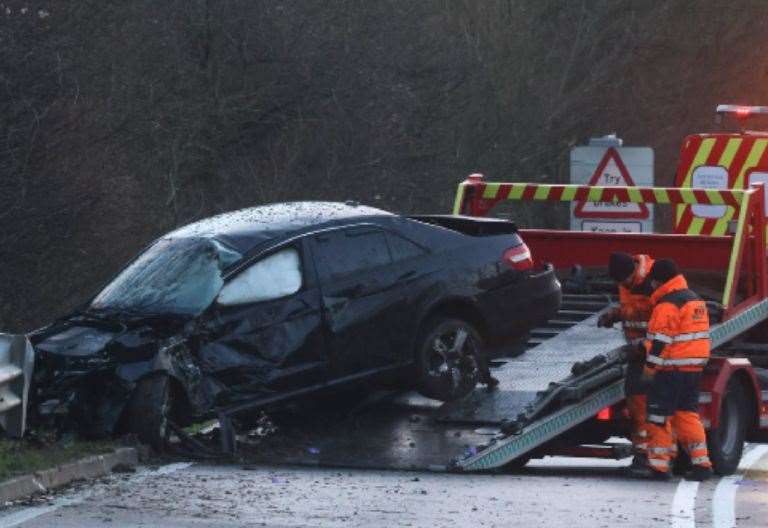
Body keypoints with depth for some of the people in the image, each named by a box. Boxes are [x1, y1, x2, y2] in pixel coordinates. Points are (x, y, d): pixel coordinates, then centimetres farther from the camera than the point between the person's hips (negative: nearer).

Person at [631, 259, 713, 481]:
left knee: (658, 415, -2)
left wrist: (650, 365, -13)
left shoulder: (667, 304, -14)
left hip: (672, 369, -9)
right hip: (694, 367, 9)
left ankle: (658, 465, -1)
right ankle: (701, 463, 7)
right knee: (687, 413, 13)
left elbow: (661, 339, -18)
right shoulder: (694, 299, 16)